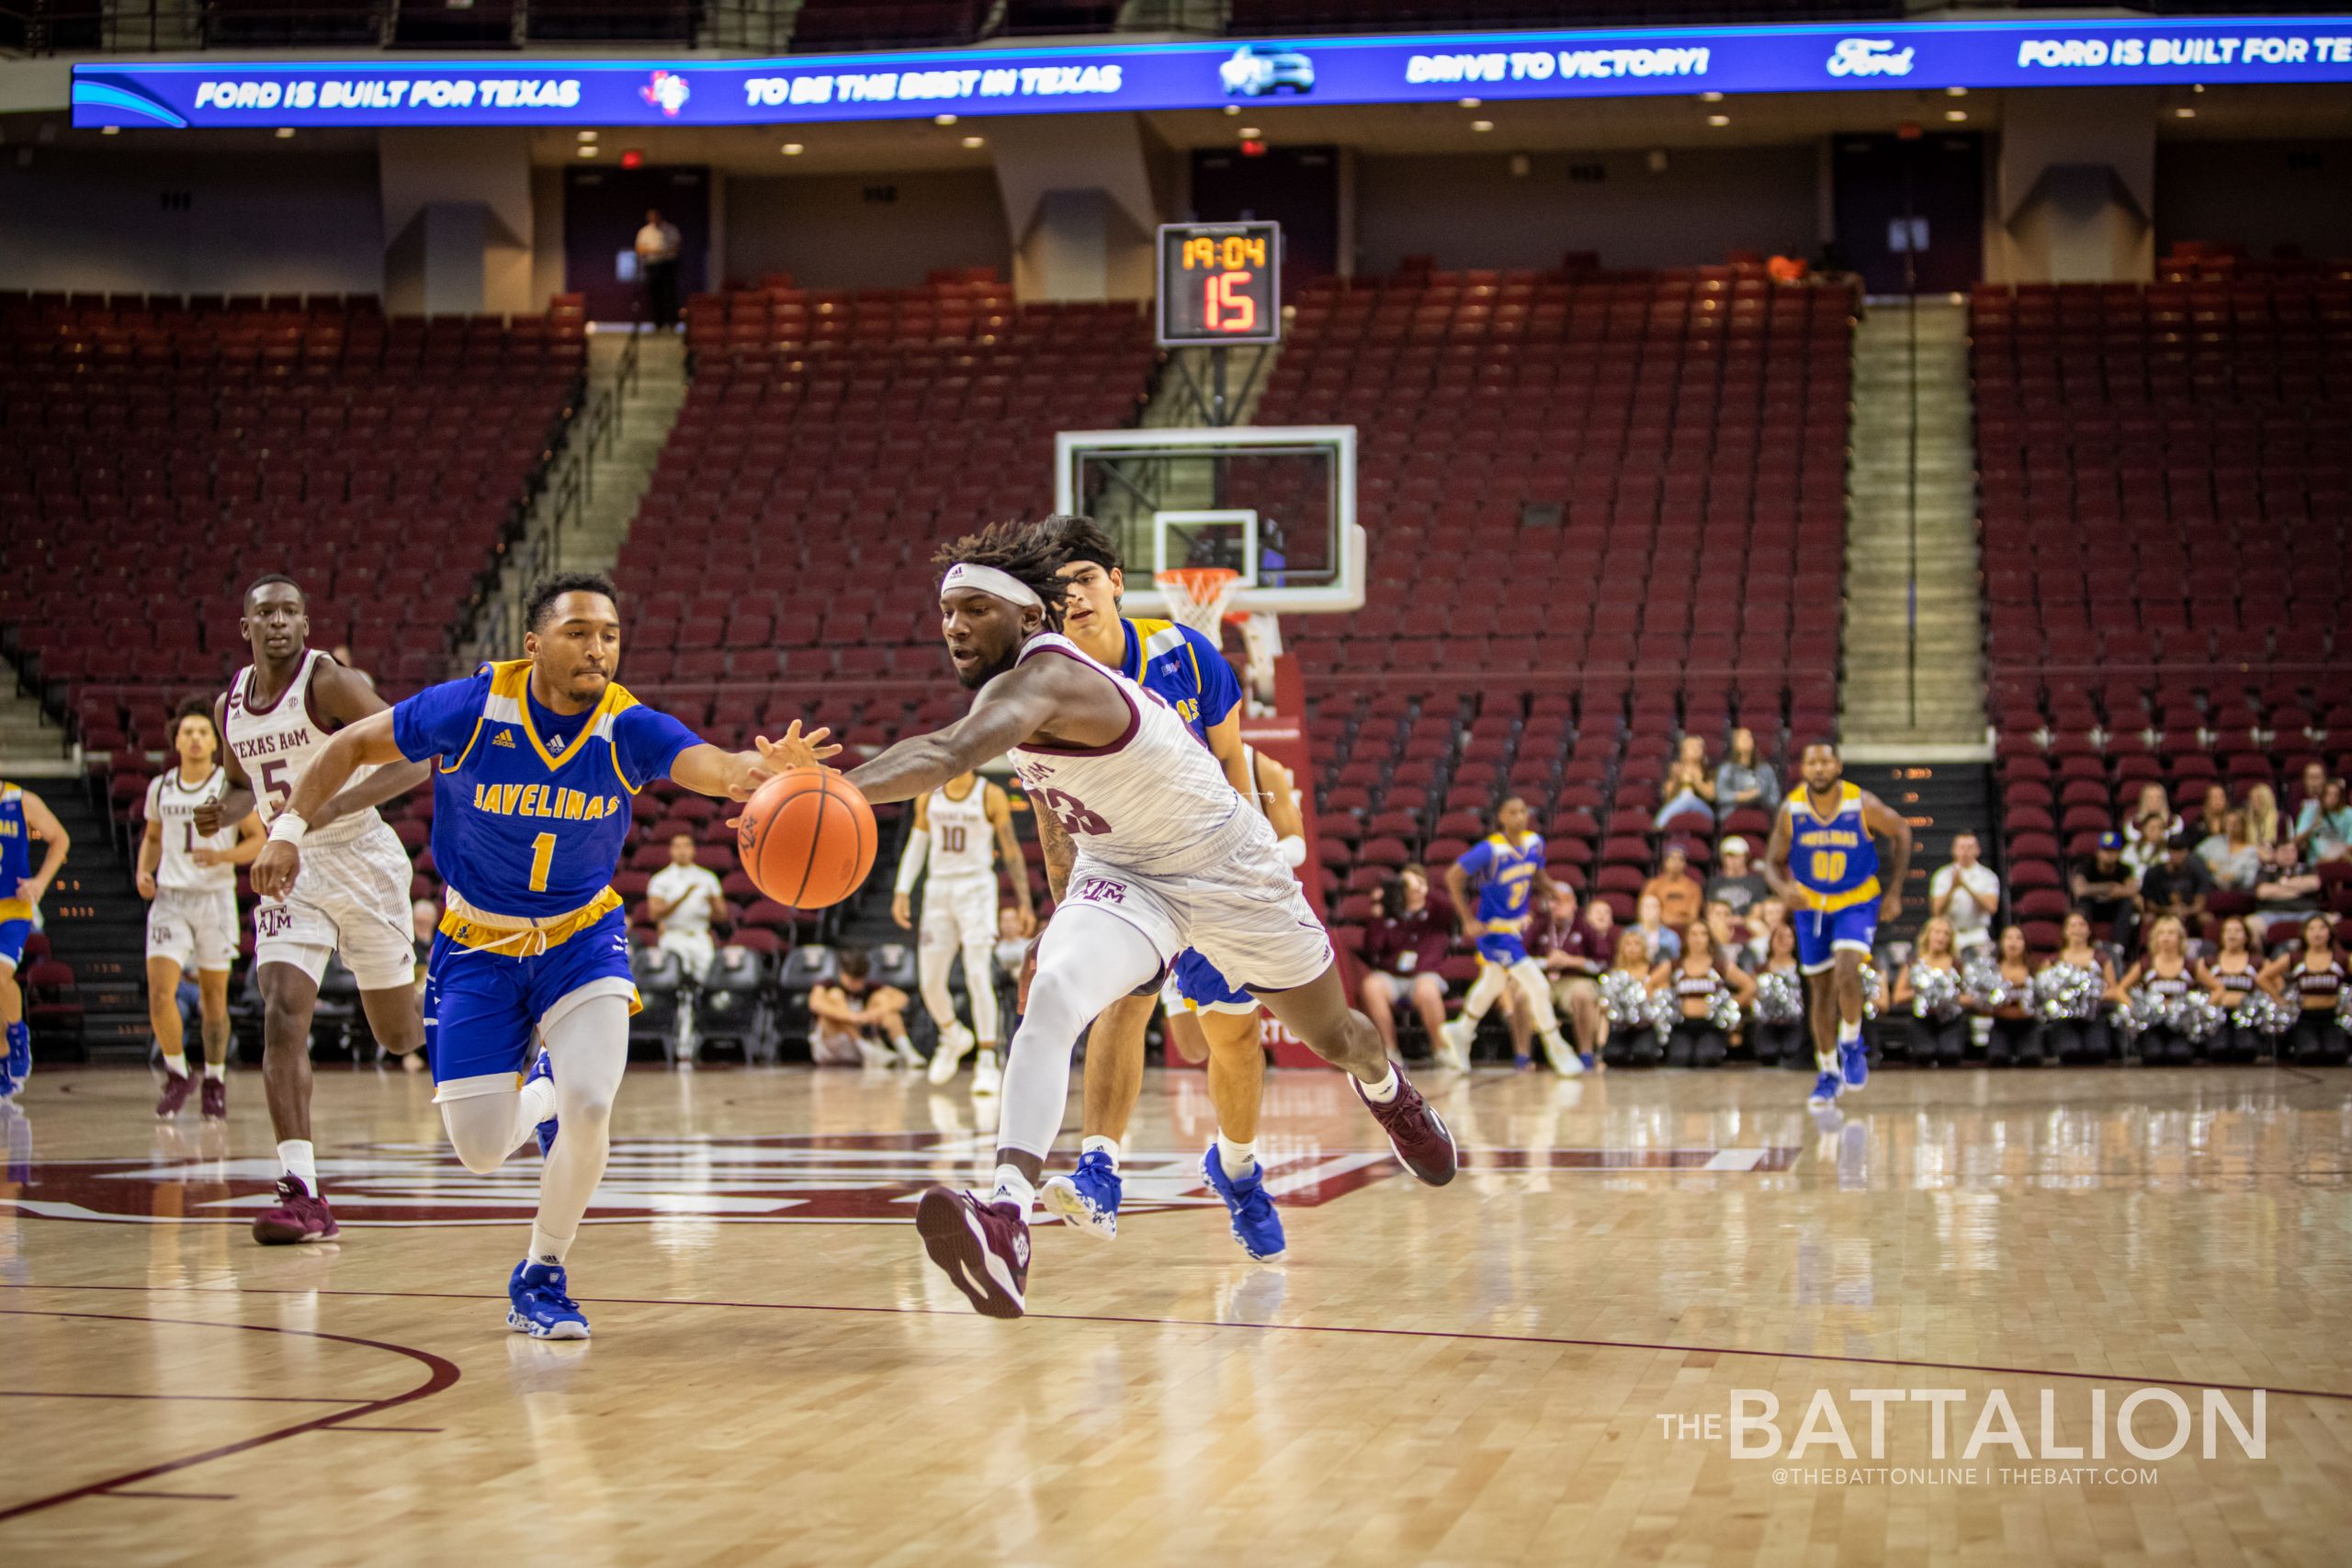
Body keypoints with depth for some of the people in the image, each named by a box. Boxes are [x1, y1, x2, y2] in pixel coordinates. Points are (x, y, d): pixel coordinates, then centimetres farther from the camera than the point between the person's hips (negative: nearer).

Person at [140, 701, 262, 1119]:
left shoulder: (232, 785, -3)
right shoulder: (160, 787, 7)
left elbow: (257, 841, -2)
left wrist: (222, 856, -20)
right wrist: (144, 872, 2)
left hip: (215, 897, -2)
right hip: (169, 898, 2)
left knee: (213, 998, 7)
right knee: (160, 995, -12)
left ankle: (215, 1079, 26)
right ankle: (177, 1076, 7)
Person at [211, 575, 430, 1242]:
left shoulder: (328, 682, -14)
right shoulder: (230, 705, 5)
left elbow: (412, 759, -20)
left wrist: (330, 809, -31)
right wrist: (224, 812, -1)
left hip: (360, 860, -4)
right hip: (287, 869, 4)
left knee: (399, 1034, 8)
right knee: (282, 1016, -17)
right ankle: (301, 1193, -20)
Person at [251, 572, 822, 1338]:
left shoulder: (627, 728, -20)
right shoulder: (473, 708, -20)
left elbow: (710, 764, -41)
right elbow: (354, 744, -5)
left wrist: (762, 768, -63)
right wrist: (290, 827, -14)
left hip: (582, 938, 0)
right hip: (479, 944, 0)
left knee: (589, 1107, -23)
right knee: (480, 1153, -2)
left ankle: (541, 1278, 3)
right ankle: (541, 1093, 36)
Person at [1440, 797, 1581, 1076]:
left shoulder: (1534, 843, -4)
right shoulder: (1490, 849, -23)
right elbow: (1453, 876, -18)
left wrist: (1555, 892, -7)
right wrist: (1469, 920, -19)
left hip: (1518, 927, 8)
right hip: (1495, 929, -8)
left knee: (1492, 985, 26)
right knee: (1538, 987, -11)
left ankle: (1460, 1035, 47)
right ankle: (1558, 1054, 2)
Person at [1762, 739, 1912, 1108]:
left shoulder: (1863, 805, -19)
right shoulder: (1791, 811, -14)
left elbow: (1901, 832, -2)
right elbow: (1774, 860, -3)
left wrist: (1894, 892, -3)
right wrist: (1783, 888, -26)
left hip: (1857, 902, -3)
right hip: (1811, 904, 3)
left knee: (1846, 971, -25)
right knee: (1821, 989, 8)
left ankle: (1852, 1046, 0)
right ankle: (1829, 1074, 22)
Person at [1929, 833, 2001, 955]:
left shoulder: (1988, 876, 6)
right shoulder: (1943, 876, 6)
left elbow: (1992, 907, -8)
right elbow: (1937, 910, -2)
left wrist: (1966, 886, -14)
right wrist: (1953, 887, -17)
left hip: (1978, 938, 0)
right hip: (1950, 936, 0)